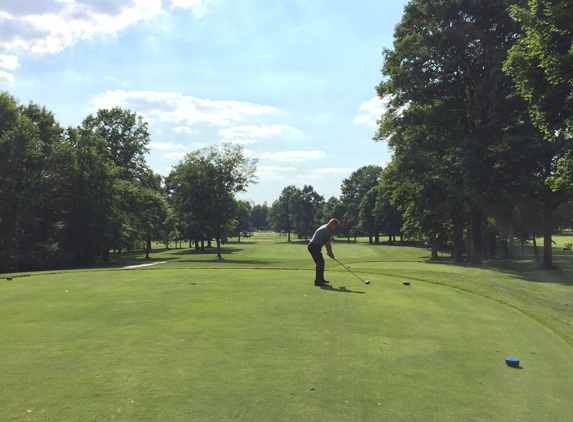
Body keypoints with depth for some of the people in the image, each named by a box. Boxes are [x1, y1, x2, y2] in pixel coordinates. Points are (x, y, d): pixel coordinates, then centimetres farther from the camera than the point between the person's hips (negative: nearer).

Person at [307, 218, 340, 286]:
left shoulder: (325, 228, 15)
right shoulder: (328, 231, -16)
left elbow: (326, 243, 19)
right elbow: (328, 244, -10)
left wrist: (328, 251, 16)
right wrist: (331, 253, 2)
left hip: (313, 246, 10)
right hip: (314, 247, -10)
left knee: (321, 263, 16)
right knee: (320, 263, -11)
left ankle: (320, 279, 23)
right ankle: (317, 281, -11)